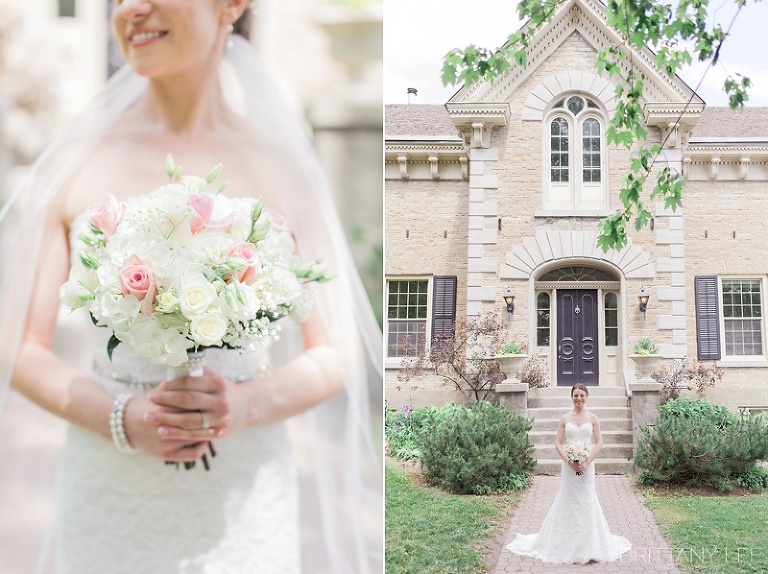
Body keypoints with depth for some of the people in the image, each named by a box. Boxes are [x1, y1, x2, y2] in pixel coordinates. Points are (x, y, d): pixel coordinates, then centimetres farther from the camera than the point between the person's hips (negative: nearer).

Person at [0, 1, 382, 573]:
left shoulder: (283, 169, -3)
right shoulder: (74, 164, -3)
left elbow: (333, 358, 0)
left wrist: (244, 407, -17)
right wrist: (121, 418, -15)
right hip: (109, 498, 0)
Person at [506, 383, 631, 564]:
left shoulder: (592, 418, 3)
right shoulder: (565, 418, 3)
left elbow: (599, 443, 0)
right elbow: (558, 443, 1)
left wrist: (587, 462, -11)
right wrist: (569, 461, -13)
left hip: (587, 465, 0)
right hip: (569, 465, 0)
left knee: (586, 500, 2)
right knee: (568, 499, 2)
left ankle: (588, 545, 13)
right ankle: (568, 544, 13)